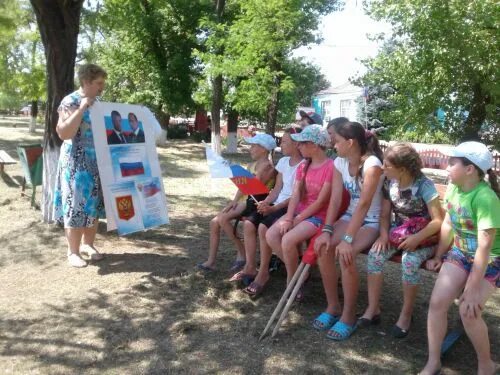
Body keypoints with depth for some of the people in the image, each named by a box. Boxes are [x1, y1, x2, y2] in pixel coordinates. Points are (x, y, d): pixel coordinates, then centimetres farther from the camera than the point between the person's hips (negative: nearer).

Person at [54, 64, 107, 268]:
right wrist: (82, 109, -23)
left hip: (98, 163, 7)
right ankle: (73, 251, 12)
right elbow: (64, 133, -22)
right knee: (77, 206, -1)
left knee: (94, 205, 12)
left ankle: (87, 244, 26)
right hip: (77, 163, -7)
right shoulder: (70, 102, -11)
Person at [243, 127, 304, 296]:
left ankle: (263, 272, -11)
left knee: (263, 227, -27)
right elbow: (277, 188, 13)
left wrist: (273, 208, -21)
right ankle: (250, 267, -6)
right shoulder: (283, 161, 13)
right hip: (278, 204, 7)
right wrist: (265, 203, -5)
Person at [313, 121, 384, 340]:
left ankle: (349, 315, -11)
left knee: (346, 254, -30)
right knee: (323, 246, -20)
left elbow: (364, 204, -29)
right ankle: (332, 306, -3)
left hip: (373, 221, -6)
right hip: (350, 216, 6)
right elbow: (335, 199, -7)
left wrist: (348, 239, -34)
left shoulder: (372, 164, -23)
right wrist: (327, 230, -19)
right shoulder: (340, 163, -2)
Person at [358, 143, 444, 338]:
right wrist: (384, 234, -14)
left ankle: (406, 314, -11)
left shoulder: (424, 185, -19)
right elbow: (385, 215, 4)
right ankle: (373, 309, -10)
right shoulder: (389, 183, -3)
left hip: (424, 236, -5)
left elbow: (438, 221, -19)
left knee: (409, 261, -33)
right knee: (374, 254, -21)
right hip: (398, 232, 5)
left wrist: (417, 238, -29)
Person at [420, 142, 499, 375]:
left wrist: (472, 289, -26)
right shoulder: (454, 188, -6)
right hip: (460, 253, 6)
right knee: (437, 301, -9)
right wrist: (438, 256, 12)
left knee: (468, 310, -19)